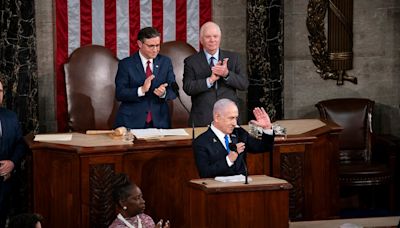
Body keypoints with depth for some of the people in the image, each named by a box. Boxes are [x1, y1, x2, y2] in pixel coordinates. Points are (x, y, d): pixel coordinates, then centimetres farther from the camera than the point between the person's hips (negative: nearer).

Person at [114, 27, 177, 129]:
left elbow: (173, 90, 4)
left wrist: (164, 93, -19)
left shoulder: (165, 62, 6)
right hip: (132, 123, -2)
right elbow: (119, 94, -10)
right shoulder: (126, 64, -3)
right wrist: (141, 90, -25)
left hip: (159, 121, 3)